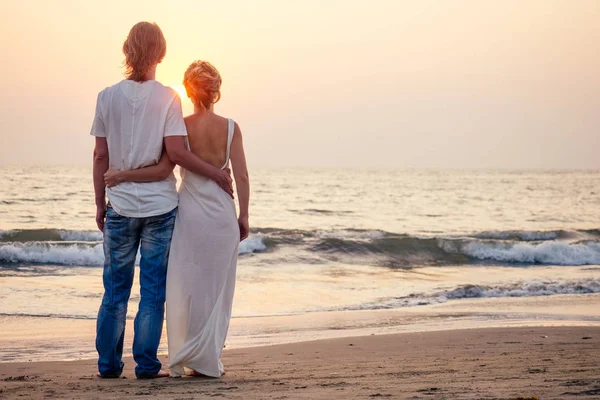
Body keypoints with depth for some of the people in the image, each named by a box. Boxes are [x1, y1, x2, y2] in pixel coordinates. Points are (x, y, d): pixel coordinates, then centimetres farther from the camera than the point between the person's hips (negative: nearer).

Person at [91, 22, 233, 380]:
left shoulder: (108, 97, 1)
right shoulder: (167, 98, -6)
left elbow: (101, 156, 3)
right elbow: (176, 152, -13)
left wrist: (100, 203, 11)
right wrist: (215, 174, -1)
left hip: (120, 205, 2)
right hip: (160, 205, -2)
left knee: (116, 290, 10)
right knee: (153, 290, 5)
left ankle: (109, 365, 13)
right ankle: (146, 365, 6)